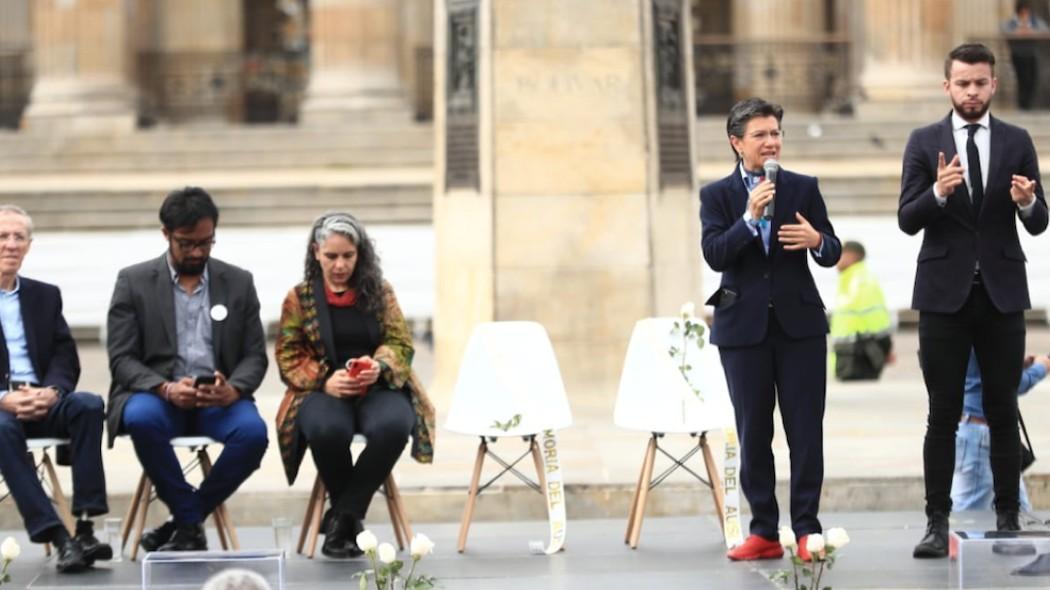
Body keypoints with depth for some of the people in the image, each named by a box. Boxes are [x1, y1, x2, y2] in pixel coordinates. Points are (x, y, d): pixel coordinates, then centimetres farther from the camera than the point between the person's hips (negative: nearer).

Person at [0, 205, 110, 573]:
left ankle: (85, 527, -32)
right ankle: (58, 538, -40)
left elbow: (66, 359, 9)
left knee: (88, 404, -29)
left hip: (42, 401, 4)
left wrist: (52, 391, -14)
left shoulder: (45, 296, 18)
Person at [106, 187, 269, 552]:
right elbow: (122, 358, -2)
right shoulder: (134, 282, 4)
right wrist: (166, 388, -22)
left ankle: (185, 521, -12)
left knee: (253, 431, -31)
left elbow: (255, 356, 7)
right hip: (157, 395, -1)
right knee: (142, 419, -37)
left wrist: (233, 390, -17)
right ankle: (190, 522, -18)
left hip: (219, 400, 2)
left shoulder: (238, 283, 10)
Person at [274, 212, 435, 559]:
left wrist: (379, 365, -14)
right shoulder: (298, 299, 9)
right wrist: (325, 381, -14)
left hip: (377, 387, 1)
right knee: (328, 429, -39)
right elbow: (288, 357, 6)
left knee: (393, 425, -37)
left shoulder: (380, 292, 13)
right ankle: (351, 515, -11)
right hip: (323, 391, -1)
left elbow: (401, 343, 10)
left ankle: (342, 517, -19)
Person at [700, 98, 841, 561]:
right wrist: (749, 218, -22)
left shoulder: (804, 188, 7)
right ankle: (764, 532, 11)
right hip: (744, 327, 0)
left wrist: (816, 240, -16)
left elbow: (833, 253, 6)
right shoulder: (717, 196, 3)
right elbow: (715, 255, -10)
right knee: (753, 434, 4)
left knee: (806, 431, -2)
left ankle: (807, 529, 2)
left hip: (799, 323, 0)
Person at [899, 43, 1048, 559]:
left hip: (1001, 293, 1)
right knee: (943, 415, 0)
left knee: (1003, 412, 4)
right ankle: (938, 522, 2)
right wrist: (939, 191, -24)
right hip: (945, 293, -1)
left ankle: (1008, 518, 10)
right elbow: (907, 220, -5)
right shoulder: (924, 142, 2)